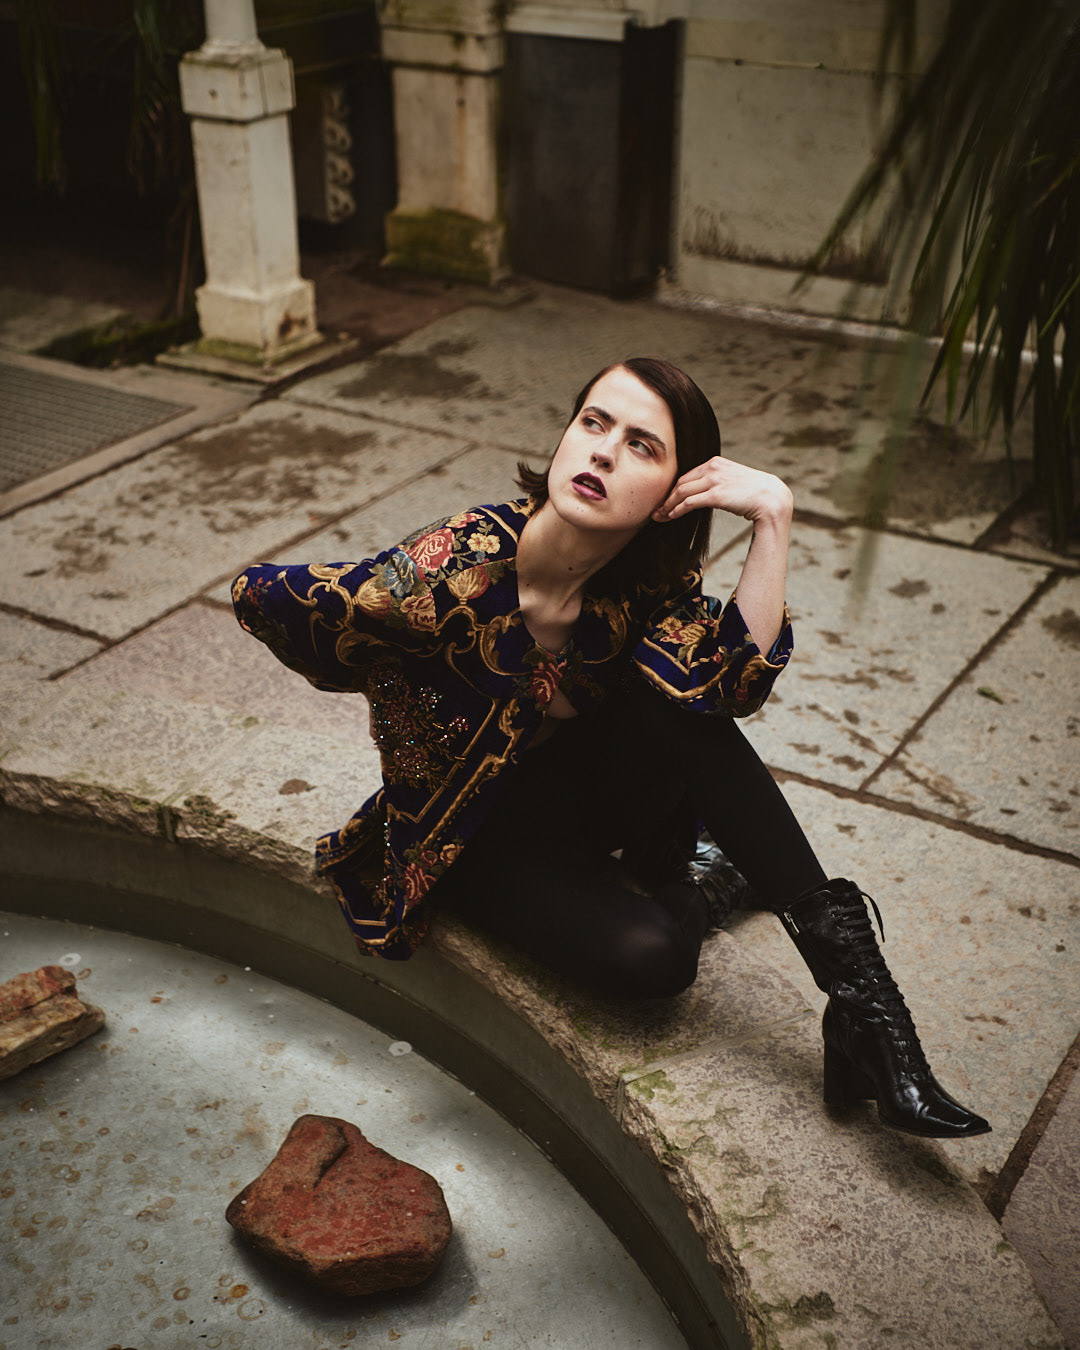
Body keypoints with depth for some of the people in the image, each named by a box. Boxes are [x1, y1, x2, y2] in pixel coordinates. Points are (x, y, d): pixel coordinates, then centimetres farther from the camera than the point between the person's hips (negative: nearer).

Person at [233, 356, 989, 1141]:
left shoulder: (649, 580, -17)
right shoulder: (454, 574, -30)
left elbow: (741, 679, -34)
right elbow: (261, 598, -18)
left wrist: (773, 514, -37)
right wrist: (400, 689, -5)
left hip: (579, 795, 4)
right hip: (481, 835, -3)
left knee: (678, 706, -31)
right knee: (644, 958, -32)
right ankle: (717, 888, 2)